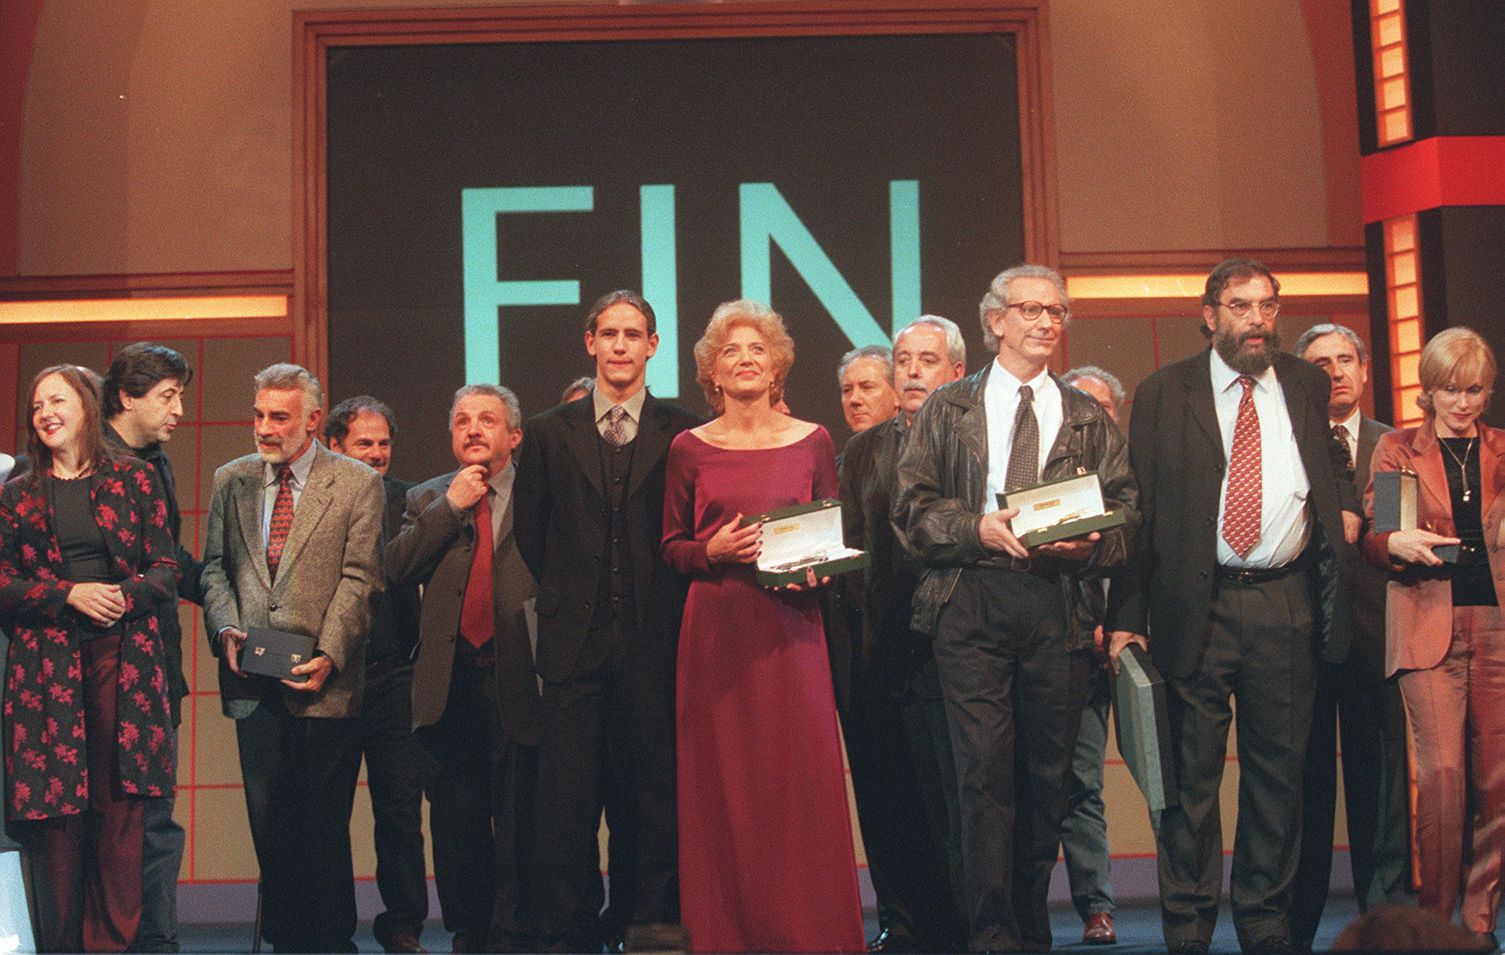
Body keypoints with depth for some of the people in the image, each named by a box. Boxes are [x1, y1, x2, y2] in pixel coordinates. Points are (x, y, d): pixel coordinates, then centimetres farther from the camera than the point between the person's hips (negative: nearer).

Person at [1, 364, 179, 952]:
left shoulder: (133, 480, 10)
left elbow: (167, 567, 8)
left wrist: (126, 595, -11)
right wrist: (69, 595, -8)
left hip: (124, 655, -1)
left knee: (120, 805, -5)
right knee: (55, 807, -3)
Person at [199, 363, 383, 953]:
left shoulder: (357, 484, 1)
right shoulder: (231, 481, 13)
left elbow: (357, 578, -5)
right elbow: (215, 566, 13)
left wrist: (328, 655, -15)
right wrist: (225, 626, -6)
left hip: (322, 681, -3)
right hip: (254, 681, 4)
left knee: (322, 823, 0)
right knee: (268, 820, 7)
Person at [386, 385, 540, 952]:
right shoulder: (427, 499, 16)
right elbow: (396, 570, -1)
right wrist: (450, 507, -5)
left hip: (517, 679, -3)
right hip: (450, 683, 3)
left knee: (517, 818, 0)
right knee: (456, 819, 7)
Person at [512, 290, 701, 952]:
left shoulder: (683, 433, 5)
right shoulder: (550, 433, 10)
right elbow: (531, 531, 15)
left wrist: (665, 597, 4)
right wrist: (564, 594, 12)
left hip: (654, 640, -1)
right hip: (576, 637, 1)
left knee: (651, 787, 4)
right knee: (568, 792, 0)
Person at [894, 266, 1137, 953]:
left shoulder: (1088, 417, 17)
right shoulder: (948, 409, 12)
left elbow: (1125, 511, 11)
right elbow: (913, 508, 5)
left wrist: (1088, 541, -10)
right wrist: (979, 528, -11)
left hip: (1058, 605, 2)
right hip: (971, 598, -2)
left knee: (1047, 776, 4)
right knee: (986, 772, -9)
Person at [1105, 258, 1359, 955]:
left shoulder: (1308, 386, 12)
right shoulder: (1163, 393, 2)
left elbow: (1330, 461, 29)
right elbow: (1137, 507, 0)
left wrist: (1346, 505, 5)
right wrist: (1126, 615, -6)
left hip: (1287, 603, 3)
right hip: (1195, 604, -3)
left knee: (1278, 769, 8)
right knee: (1190, 774, 1)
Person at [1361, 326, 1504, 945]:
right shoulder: (1396, 449, 10)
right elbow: (1366, 534, 6)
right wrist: (1396, 542, -15)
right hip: (1428, 625, -2)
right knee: (1442, 771, -12)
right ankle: (1434, 916, 1)